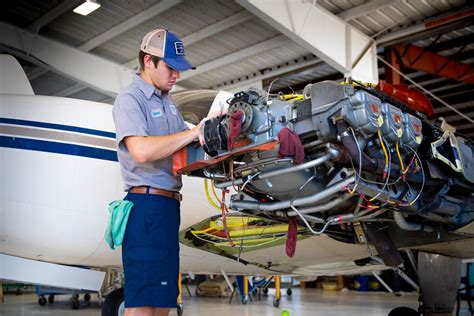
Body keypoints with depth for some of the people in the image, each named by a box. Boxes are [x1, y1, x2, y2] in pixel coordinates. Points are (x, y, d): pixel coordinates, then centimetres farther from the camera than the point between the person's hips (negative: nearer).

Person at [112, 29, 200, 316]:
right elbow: (141, 151, -24)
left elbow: (184, 144, 22)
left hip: (168, 204, 9)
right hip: (147, 203, -9)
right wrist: (196, 132, -19)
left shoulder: (167, 102, 21)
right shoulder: (130, 99, -7)